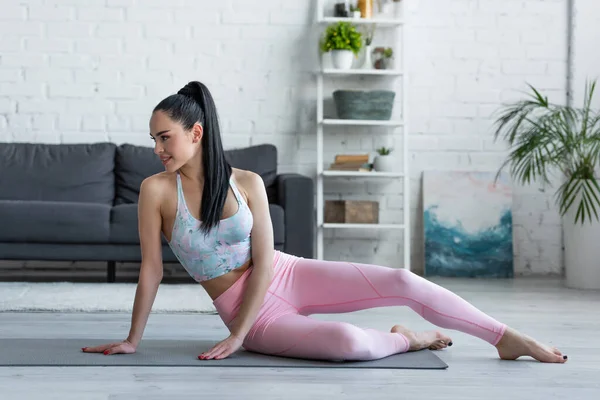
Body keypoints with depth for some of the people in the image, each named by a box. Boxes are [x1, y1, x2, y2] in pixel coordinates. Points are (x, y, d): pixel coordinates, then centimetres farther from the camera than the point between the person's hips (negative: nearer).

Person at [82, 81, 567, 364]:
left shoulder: (248, 183, -8)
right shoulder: (156, 190, -11)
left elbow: (264, 261, -10)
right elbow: (151, 269, -6)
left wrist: (236, 336, -16)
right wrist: (132, 340, -3)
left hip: (287, 277, 2)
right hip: (255, 315, -2)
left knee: (401, 281, -15)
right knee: (347, 341, -30)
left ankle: (506, 338, 2)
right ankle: (405, 339, 6)